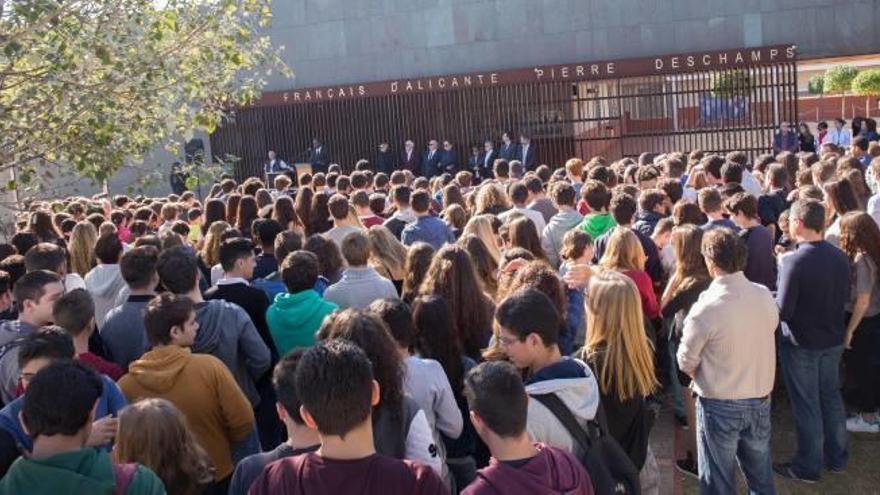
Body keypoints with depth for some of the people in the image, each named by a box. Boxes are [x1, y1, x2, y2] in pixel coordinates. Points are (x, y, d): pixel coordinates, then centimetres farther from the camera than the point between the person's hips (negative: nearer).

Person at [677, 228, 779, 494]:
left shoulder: (706, 308, -23)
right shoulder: (765, 296, -7)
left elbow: (686, 362, -13)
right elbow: (762, 339, 5)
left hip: (720, 405, -5)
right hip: (760, 400, 5)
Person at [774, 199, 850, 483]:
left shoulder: (795, 261, -24)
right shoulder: (840, 257, -4)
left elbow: (782, 311, -23)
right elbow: (845, 297, 8)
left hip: (802, 344, -6)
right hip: (834, 340, 6)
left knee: (806, 405, 6)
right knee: (831, 396, 19)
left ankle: (808, 467, 19)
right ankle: (836, 458, 34)